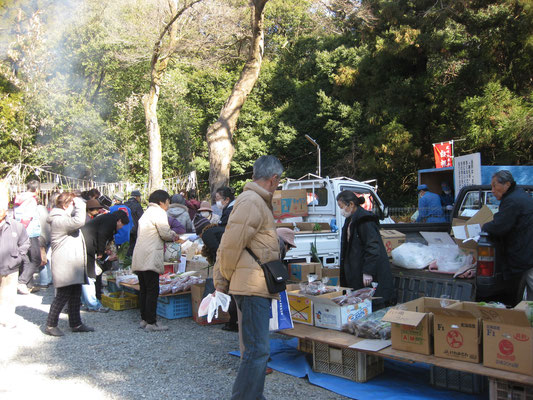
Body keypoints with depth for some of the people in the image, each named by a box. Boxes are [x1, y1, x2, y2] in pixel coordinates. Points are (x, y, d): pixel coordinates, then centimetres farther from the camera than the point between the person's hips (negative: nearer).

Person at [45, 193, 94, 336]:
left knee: (76, 296, 13)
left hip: (74, 264, 11)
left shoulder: (66, 218, 20)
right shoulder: (58, 220, -16)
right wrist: (80, 205, -20)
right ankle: (50, 325, 8)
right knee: (63, 295, -5)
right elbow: (79, 221, -31)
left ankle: (76, 323, 22)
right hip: (65, 267, -11)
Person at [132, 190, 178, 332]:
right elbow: (165, 233, -12)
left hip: (139, 258, 10)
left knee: (144, 289, 14)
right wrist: (173, 236, 8)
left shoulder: (147, 212, 23)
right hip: (150, 257, -10)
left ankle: (144, 319, 19)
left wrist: (170, 235, 17)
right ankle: (151, 322, -3)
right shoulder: (159, 212, -7)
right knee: (153, 290, -6)